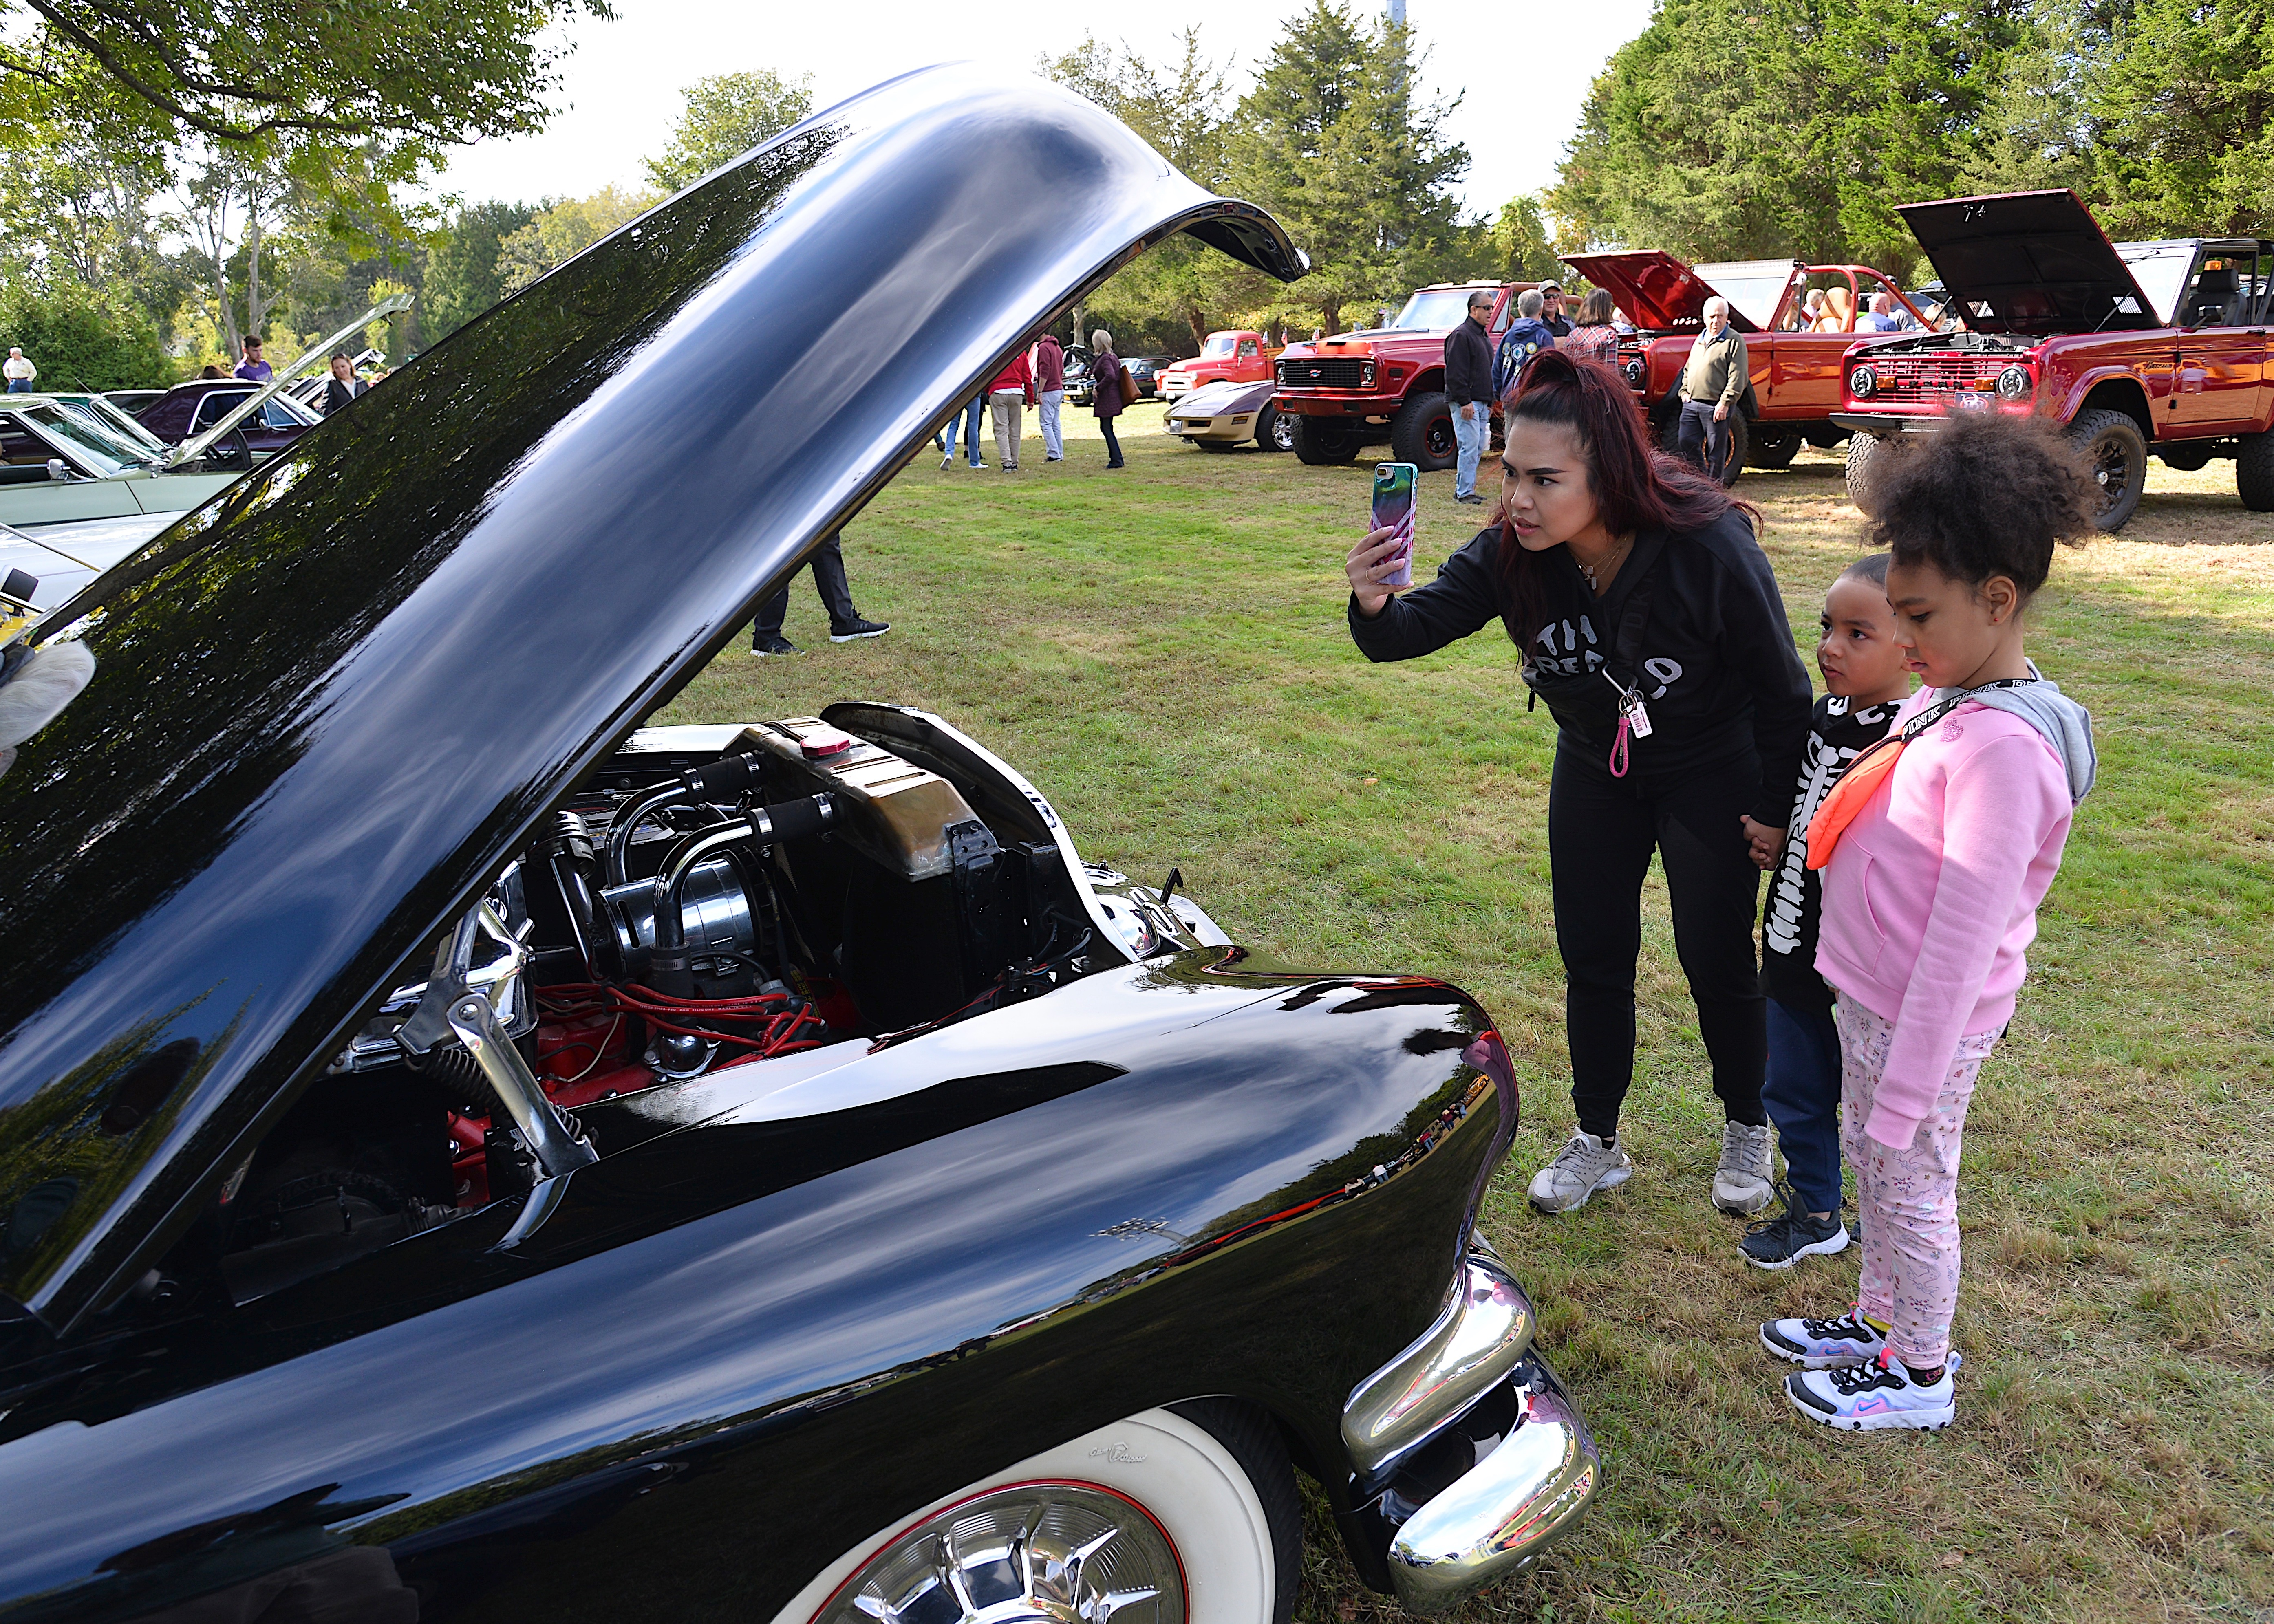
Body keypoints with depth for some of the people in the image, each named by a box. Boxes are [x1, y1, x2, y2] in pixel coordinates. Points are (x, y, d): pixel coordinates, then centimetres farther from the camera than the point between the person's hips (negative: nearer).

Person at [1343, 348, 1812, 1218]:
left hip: (1711, 776, -4)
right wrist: (1375, 608, -50)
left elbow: (1782, 689, -20)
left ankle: (1747, 1129, 32)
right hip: (1595, 771, 4)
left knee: (1717, 961, 5)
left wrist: (1776, 816, -12)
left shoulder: (1709, 549, -31)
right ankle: (1597, 1142, 29)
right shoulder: (1512, 553, -22)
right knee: (1592, 958, 10)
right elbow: (1421, 624, -25)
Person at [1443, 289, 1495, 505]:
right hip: (1466, 403, -10)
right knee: (1469, 447, -11)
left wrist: (1490, 402, 22)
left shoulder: (1484, 337, 20)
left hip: (1482, 403, 10)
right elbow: (1455, 372, -17)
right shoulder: (1461, 335, -11)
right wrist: (1464, 402, -21)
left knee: (1478, 449, 9)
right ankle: (1464, 493, -7)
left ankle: (1463, 490, 15)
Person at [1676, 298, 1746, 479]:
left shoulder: (1734, 341, -5)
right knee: (1686, 444, 2)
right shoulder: (1700, 340, 18)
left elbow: (1738, 378, -11)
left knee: (1716, 451, 0)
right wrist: (1685, 391, 12)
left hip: (1716, 407, -6)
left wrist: (1725, 403, -17)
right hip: (1691, 404, 6)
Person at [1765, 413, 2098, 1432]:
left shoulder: (2005, 747, -27)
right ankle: (1881, 1321, 44)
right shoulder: (1943, 703, 1)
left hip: (1925, 1017, -8)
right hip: (1870, 994, 8)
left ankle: (1919, 1375, 31)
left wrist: (1906, 1090, -24)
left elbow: (1964, 941, -27)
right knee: (1869, 1162, 23)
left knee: (1910, 1183, 10)